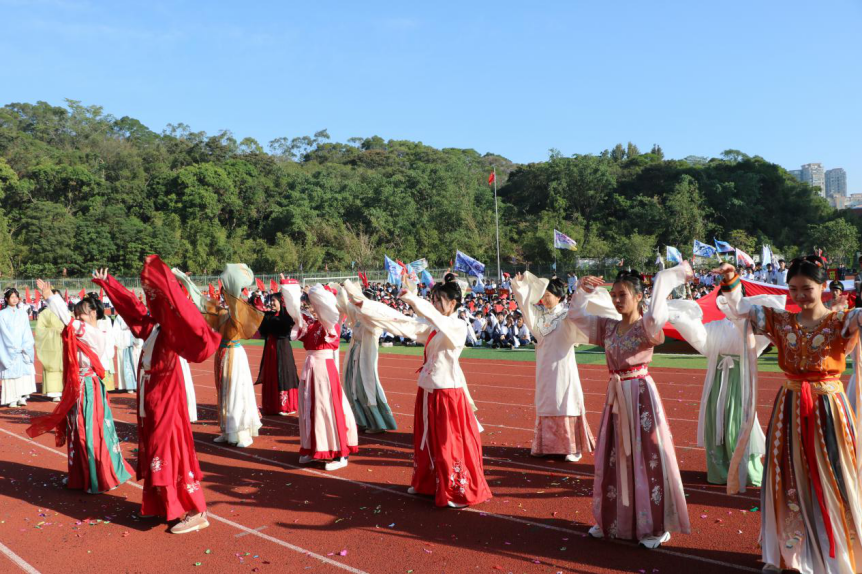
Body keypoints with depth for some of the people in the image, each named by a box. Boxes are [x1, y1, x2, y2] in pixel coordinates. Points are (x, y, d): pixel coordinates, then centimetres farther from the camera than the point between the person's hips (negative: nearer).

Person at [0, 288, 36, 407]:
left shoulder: (23, 313, 11)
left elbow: (27, 331, 5)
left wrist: (25, 347, -8)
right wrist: (16, 347, -11)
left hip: (24, 348, 2)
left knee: (24, 371, -6)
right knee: (11, 372, -5)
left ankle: (22, 397, -4)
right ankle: (12, 399, -4)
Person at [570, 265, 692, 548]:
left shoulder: (646, 326, -10)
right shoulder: (608, 326, 7)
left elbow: (657, 315, -34)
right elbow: (576, 314, 12)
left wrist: (664, 279, -25)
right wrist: (583, 290, -3)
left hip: (640, 394, -6)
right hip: (616, 395, 6)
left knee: (646, 457, 1)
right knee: (613, 457, 12)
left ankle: (655, 526, 14)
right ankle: (614, 518, 27)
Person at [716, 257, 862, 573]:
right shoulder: (781, 321, 3)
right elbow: (741, 309, 1)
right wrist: (731, 283, -16)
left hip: (827, 408, -2)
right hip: (790, 408, 3)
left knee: (832, 483, 6)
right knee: (787, 482, 11)